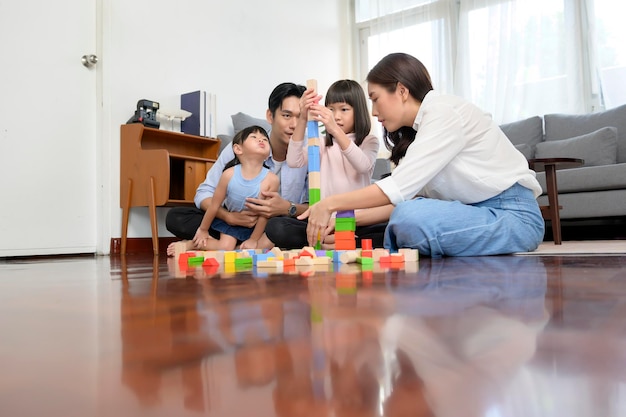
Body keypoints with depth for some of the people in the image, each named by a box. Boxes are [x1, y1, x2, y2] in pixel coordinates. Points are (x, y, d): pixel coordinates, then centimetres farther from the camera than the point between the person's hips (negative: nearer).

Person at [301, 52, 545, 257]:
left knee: (409, 218, -27)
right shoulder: (416, 130, 12)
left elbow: (399, 187, -22)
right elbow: (408, 196, 4)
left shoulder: (445, 113, -15)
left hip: (514, 215, -9)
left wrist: (331, 204, -17)